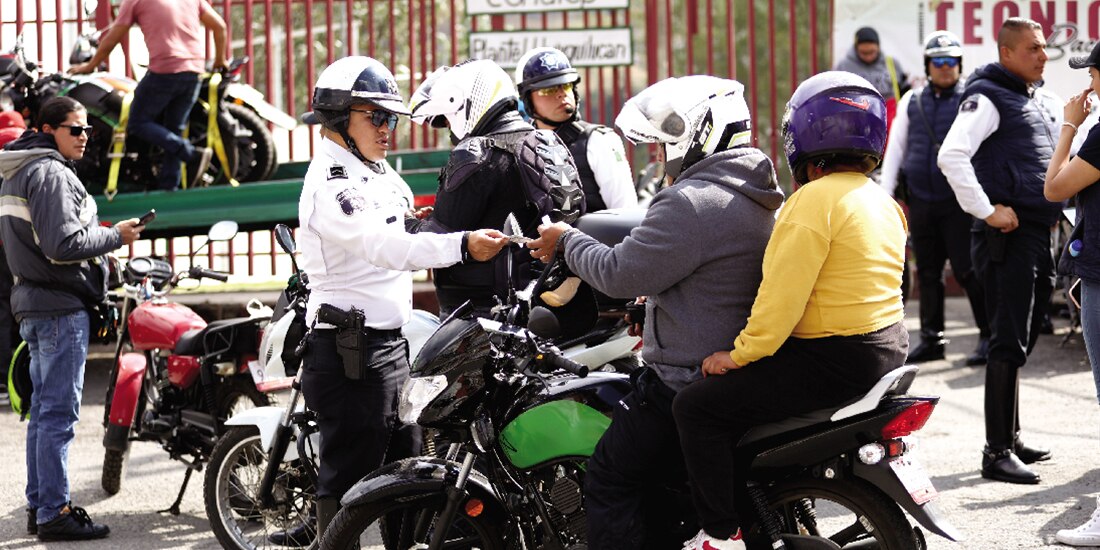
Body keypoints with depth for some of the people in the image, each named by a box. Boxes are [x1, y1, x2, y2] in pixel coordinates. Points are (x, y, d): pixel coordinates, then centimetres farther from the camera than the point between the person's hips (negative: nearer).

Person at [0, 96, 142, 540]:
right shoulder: (51, 173, -14)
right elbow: (62, 244, -23)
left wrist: (96, 237, 16)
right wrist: (115, 237, -11)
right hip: (61, 307, -10)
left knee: (44, 411, 14)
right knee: (59, 414, -8)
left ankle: (38, 505, 20)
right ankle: (54, 513, -7)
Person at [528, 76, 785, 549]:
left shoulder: (693, 203, -19)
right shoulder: (759, 199, 14)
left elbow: (620, 274, -18)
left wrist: (567, 240, -2)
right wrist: (652, 305, 24)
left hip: (684, 382, -10)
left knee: (610, 483, -2)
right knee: (658, 482, 22)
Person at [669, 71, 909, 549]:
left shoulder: (815, 200, -16)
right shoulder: (881, 200, 13)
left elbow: (783, 295, -21)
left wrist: (740, 354, -12)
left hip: (835, 361, -10)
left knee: (698, 406, -8)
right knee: (751, 386, 33)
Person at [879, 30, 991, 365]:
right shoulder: (912, 102, 12)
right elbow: (895, 148, 16)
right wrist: (884, 194, 9)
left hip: (958, 201, -4)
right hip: (920, 200, 4)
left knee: (967, 269, -7)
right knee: (927, 272, 9)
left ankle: (989, 336, 2)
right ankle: (931, 339, 18)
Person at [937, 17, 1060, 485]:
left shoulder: (1046, 101, 17)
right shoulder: (988, 98, -10)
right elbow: (951, 156, -23)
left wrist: (1059, 206, 15)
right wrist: (987, 210, -21)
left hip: (1040, 234, 9)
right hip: (1007, 236, -9)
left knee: (1021, 342, 15)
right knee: (1008, 345, -10)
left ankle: (1011, 438, 24)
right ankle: (997, 453, -8)